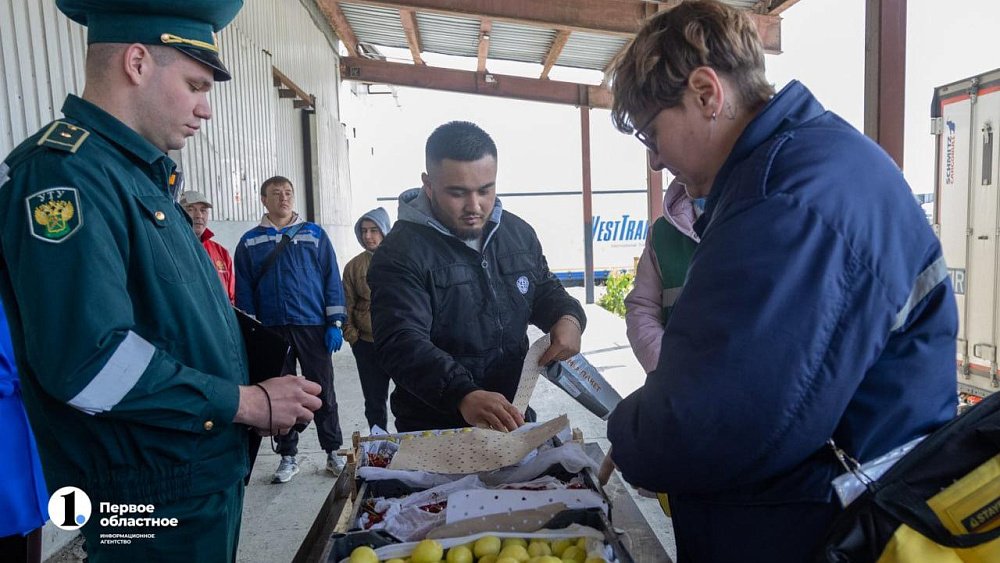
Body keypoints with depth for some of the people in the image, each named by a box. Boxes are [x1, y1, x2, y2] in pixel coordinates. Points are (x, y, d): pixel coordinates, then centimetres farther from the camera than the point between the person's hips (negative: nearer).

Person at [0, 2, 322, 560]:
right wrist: (246, 403, -21)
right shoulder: (64, 172, -20)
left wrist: (266, 387, 9)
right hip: (149, 502, -9)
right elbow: (87, 359, -30)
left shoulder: (138, 174, 11)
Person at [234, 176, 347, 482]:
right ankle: (288, 457, 21)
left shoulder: (315, 235, 5)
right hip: (272, 330, 1)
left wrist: (335, 323, -4)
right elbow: (244, 290, 8)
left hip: (313, 327, -1)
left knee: (323, 392, 3)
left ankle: (333, 453, 15)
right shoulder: (249, 242, 7)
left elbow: (332, 279, 2)